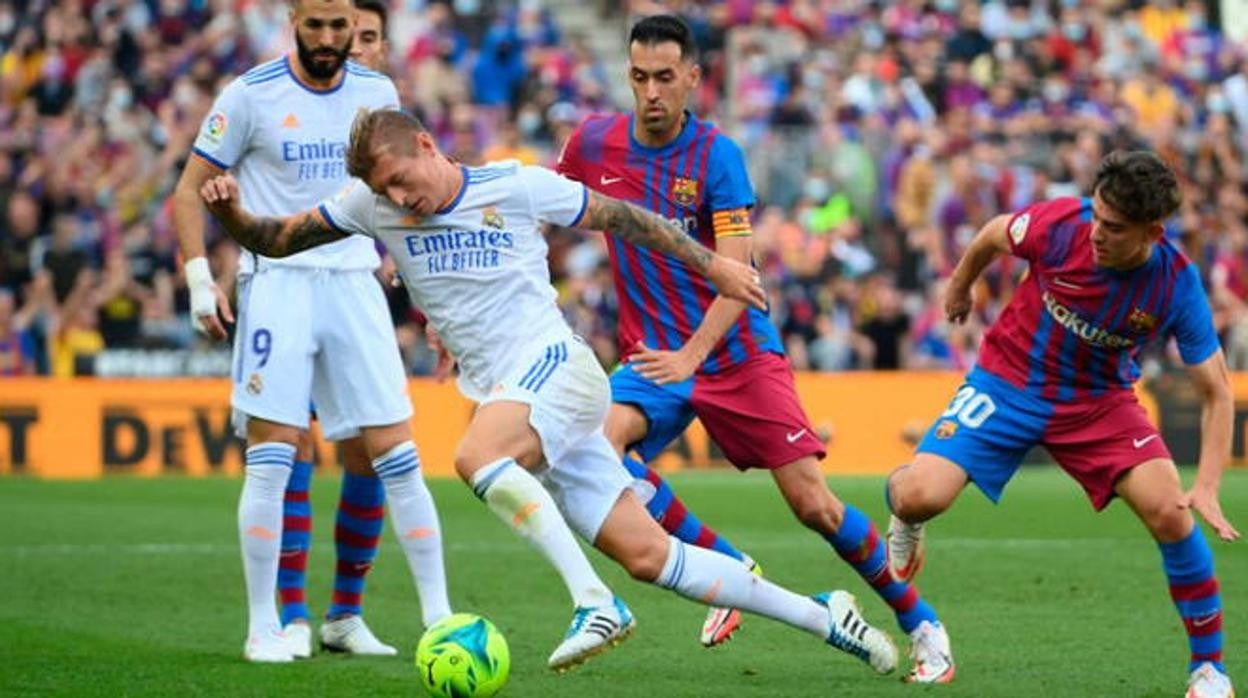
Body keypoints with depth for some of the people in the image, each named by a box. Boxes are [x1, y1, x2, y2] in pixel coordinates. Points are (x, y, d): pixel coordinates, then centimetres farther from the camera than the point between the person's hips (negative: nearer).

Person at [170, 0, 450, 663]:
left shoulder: (377, 92, 8)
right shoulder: (252, 93, -4)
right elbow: (189, 190, 1)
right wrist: (200, 278, -8)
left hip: (355, 285, 4)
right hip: (276, 281, -4)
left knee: (391, 455, -2)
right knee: (274, 455, -9)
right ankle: (266, 627, -1)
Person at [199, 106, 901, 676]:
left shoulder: (519, 186, -5)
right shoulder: (373, 205, 6)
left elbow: (623, 216, 6)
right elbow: (274, 240, 9)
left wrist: (712, 264, 8)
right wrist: (230, 210, -11)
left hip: (556, 366, -5)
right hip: (504, 393, 5)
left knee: (476, 457, -35)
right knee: (647, 556, 0)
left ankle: (596, 604, -33)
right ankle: (823, 617, 10)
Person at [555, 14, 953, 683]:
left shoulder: (717, 156, -14)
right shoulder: (594, 143, -3)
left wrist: (692, 354, -34)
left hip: (738, 352, -3)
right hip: (651, 353, 3)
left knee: (812, 503, -7)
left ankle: (921, 625, 12)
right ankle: (728, 570, -9)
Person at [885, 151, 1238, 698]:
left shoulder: (1177, 285, -22)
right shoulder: (1062, 223, -24)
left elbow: (1216, 393, -14)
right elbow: (993, 236, 1)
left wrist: (1207, 488, -25)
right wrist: (958, 290, 18)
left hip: (1100, 402, 0)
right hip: (1008, 384, 0)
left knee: (1171, 514, -19)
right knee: (921, 497, -21)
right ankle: (905, 519, 21)